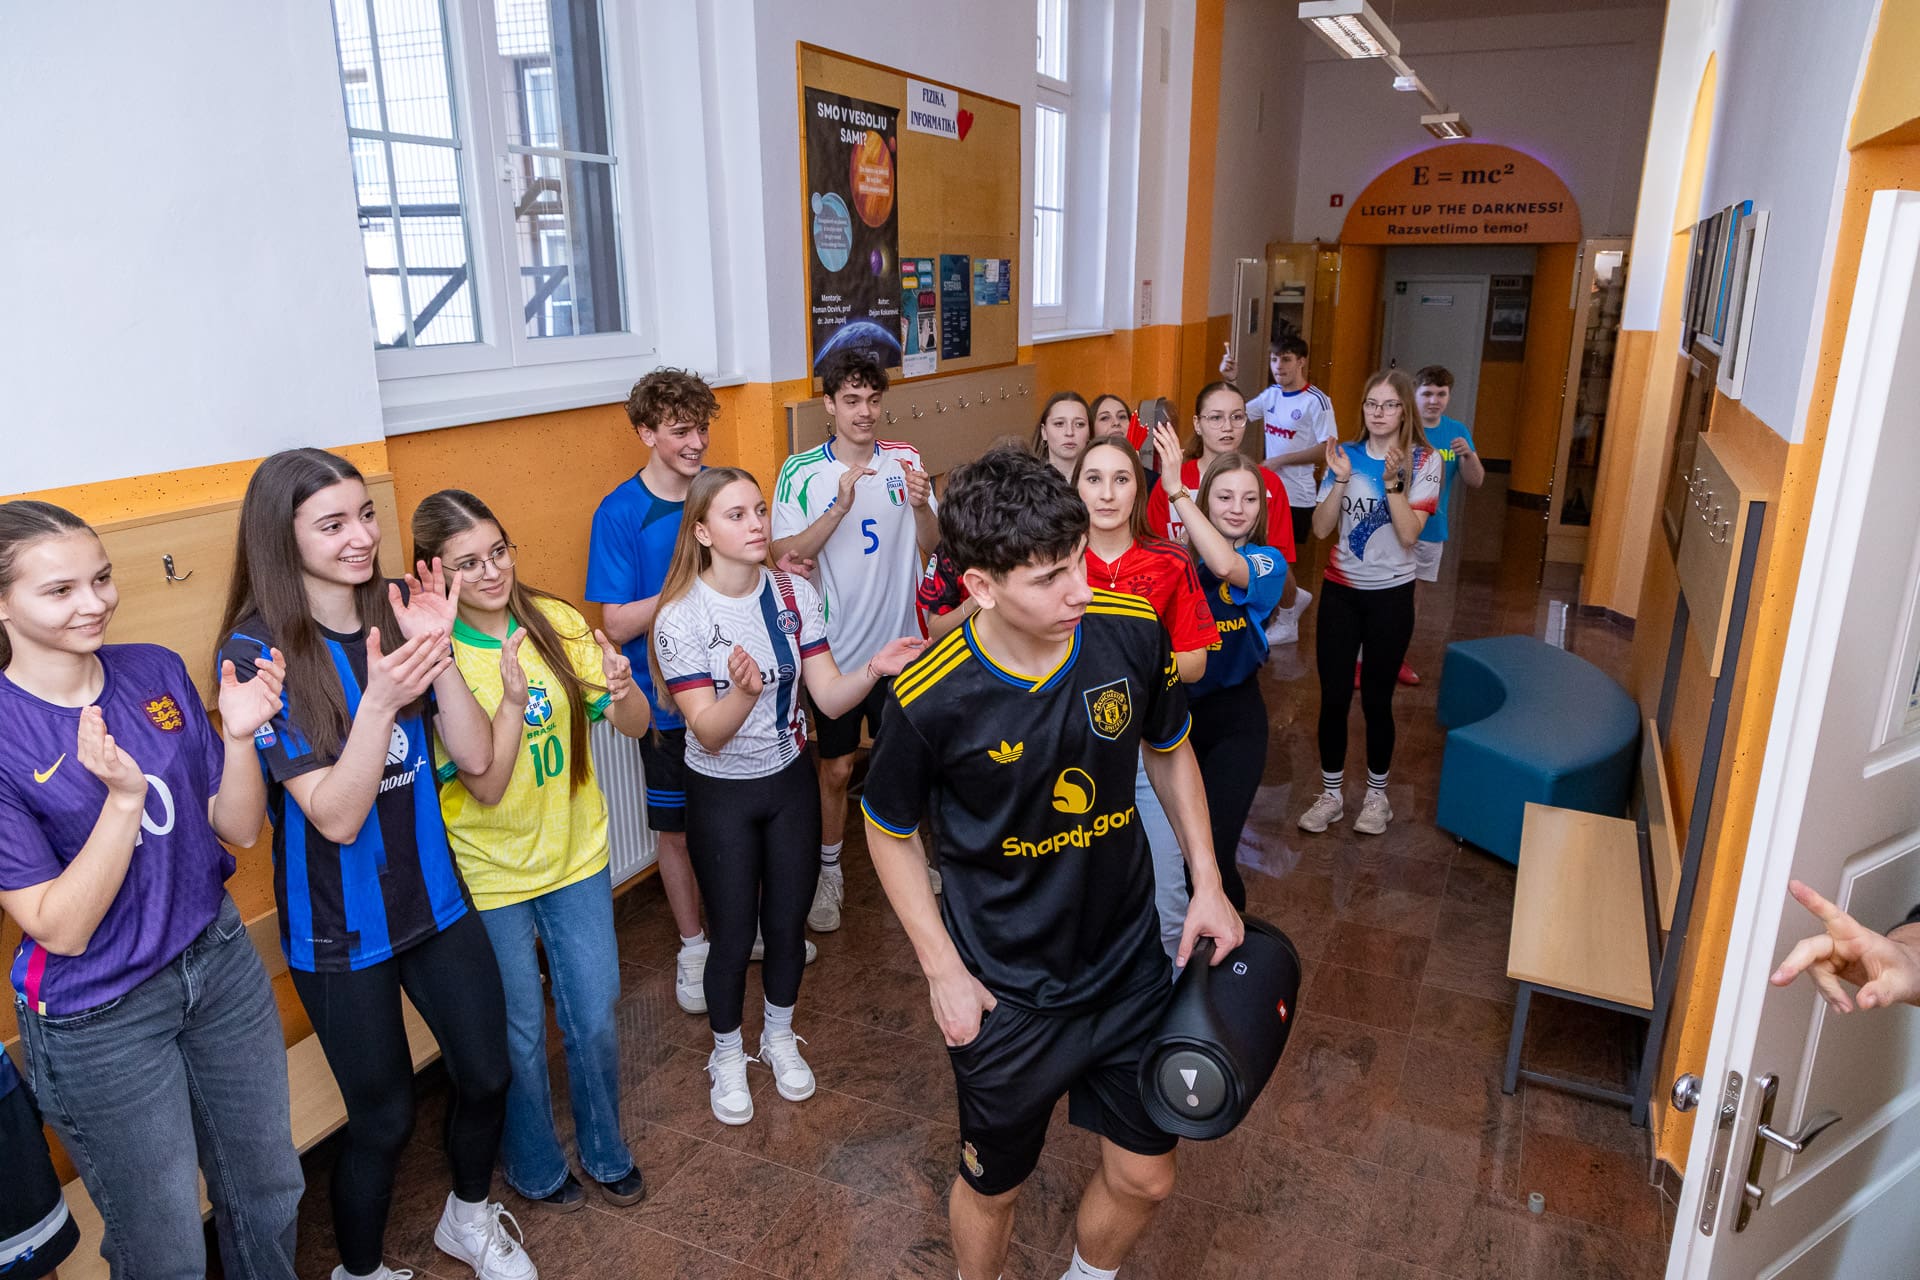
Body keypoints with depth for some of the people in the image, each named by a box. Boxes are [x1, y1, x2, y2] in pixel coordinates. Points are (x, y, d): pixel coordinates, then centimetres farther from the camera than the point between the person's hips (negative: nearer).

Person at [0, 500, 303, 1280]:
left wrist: (237, 736, -20)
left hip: (220, 959, 4)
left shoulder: (158, 673, -6)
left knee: (269, 1194, 21)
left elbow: (240, 831, -3)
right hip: (100, 1017, -4)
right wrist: (124, 796, -32)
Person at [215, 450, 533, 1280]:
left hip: (434, 897, 5)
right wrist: (380, 699, -35)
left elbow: (477, 757, -9)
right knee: (383, 1118, 11)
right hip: (340, 929, -4)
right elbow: (335, 816, -21)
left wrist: (436, 652, -22)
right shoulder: (258, 650, -17)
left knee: (486, 1074, 17)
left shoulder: (397, 616, -3)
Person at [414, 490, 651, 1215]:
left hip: (575, 856, 3)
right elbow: (486, 788, -22)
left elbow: (635, 726, -6)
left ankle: (606, 1152, 40)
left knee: (594, 1022, 14)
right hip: (490, 876, -3)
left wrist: (623, 690, -29)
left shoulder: (555, 622, -7)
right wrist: (514, 699, -36)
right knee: (521, 1037, 14)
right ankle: (535, 1168, 41)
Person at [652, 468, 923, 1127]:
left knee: (787, 922, 16)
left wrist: (873, 670, -32)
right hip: (721, 796, -3)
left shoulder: (794, 594, -9)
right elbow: (709, 732, -22)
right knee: (733, 935, 10)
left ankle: (780, 1036, 43)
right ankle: (728, 1054, 37)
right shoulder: (680, 618, -19)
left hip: (790, 782, 3)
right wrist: (744, 690, -43)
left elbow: (829, 697, -11)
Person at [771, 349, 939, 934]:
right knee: (837, 768, 10)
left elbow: (930, 545, -1)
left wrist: (921, 505, -22)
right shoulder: (801, 472, -9)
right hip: (836, 645, -2)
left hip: (898, 639, 2)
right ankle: (829, 872, 29)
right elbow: (786, 555, -16)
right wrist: (840, 507, -28)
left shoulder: (903, 460, -2)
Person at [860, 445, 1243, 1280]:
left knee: (1144, 1178, 18)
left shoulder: (1131, 633, -17)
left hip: (1128, 963, 3)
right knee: (994, 1185, 18)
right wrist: (943, 970, -9)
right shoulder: (932, 700, -25)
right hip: (1004, 991, -3)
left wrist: (1208, 885, 0)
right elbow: (890, 832, -7)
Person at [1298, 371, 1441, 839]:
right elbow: (1321, 529, -7)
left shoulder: (1424, 462, -7)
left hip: (1391, 594, -2)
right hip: (1340, 591, 2)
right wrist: (1341, 481, -19)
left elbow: (1409, 534, -17)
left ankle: (1377, 794, 25)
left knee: (1376, 698, 6)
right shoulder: (1347, 455, 0)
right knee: (1333, 696, 4)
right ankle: (1331, 793, 20)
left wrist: (1392, 480, -25)